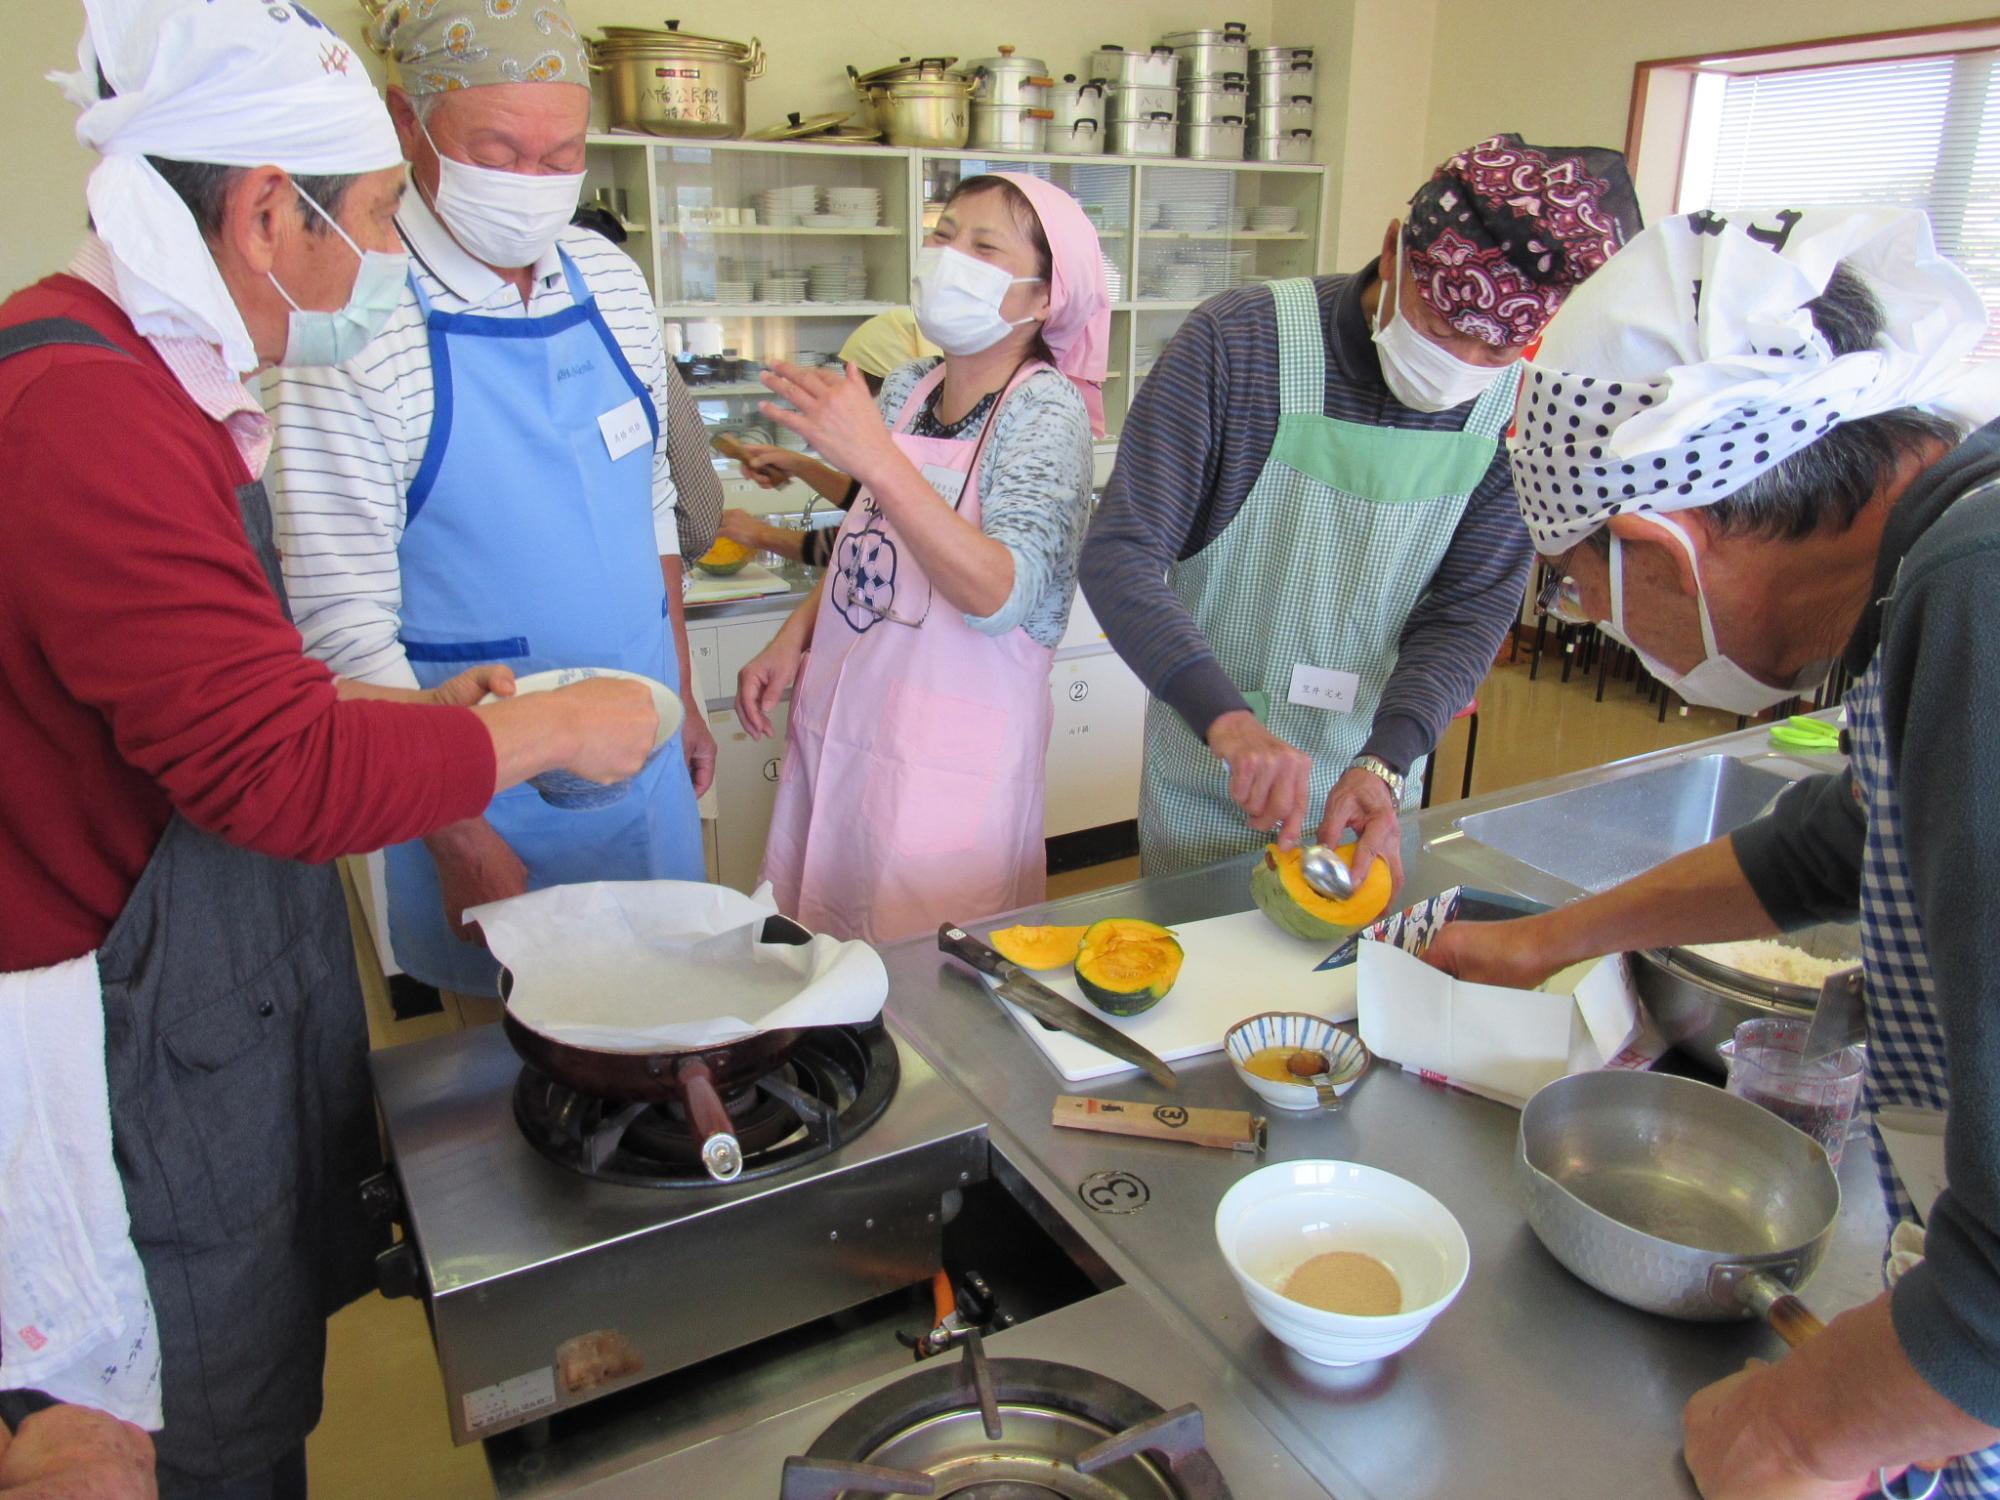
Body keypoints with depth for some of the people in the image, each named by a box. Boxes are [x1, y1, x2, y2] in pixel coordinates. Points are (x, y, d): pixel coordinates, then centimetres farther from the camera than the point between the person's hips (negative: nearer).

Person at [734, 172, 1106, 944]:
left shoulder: (1046, 407, -12)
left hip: (950, 752, -6)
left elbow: (1001, 596, -26)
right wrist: (793, 637, 6)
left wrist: (876, 460, -32)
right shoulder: (906, 388, 5)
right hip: (837, 723, 6)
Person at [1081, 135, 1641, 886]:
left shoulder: (1519, 404, -10)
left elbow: (1472, 608, -7)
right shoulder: (1237, 344, -20)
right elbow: (1119, 557, -23)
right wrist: (1228, 721, -36)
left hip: (1374, 774, 3)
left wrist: (1385, 762, -23)